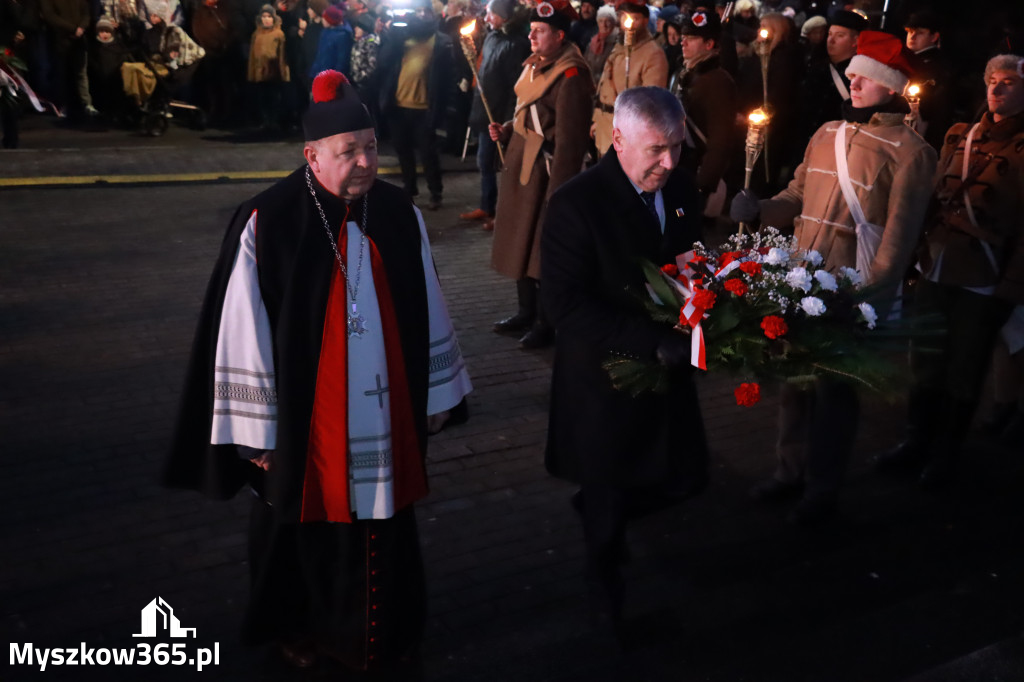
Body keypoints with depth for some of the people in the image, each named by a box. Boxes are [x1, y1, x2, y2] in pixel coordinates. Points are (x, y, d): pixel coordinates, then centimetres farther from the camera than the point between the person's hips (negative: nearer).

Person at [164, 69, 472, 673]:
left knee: (384, 522, 17)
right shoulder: (267, 225, -17)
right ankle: (299, 630, 43)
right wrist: (258, 434, -11)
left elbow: (428, 312, 6)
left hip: (385, 416, 4)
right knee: (306, 528, 16)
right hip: (304, 424, -3)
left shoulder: (401, 214, -4)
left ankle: (377, 634, 41)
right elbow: (243, 333, -13)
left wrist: (435, 394, 11)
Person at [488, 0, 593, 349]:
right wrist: (506, 129, 4)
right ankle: (526, 311, 31)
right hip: (519, 161, 9)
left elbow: (570, 136, -21)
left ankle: (546, 323, 12)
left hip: (544, 168, -9)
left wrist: (557, 189, -22)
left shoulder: (570, 76, -19)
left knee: (542, 246, 0)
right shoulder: (535, 65, 10)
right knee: (519, 239, 16)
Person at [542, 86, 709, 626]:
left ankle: (599, 507, 42)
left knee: (685, 478, 11)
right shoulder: (577, 203, -22)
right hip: (606, 378, -5)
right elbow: (565, 304, -24)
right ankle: (604, 576, 43)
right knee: (608, 498, 12)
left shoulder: (682, 187, -2)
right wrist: (652, 342, -28)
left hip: (668, 367, 6)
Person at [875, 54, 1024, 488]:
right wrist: (925, 254, 5)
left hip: (985, 281, -5)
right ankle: (918, 442, 30)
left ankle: (946, 453, 25)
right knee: (926, 361, 13)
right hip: (938, 269, 5)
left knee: (963, 370, 9)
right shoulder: (961, 137, 10)